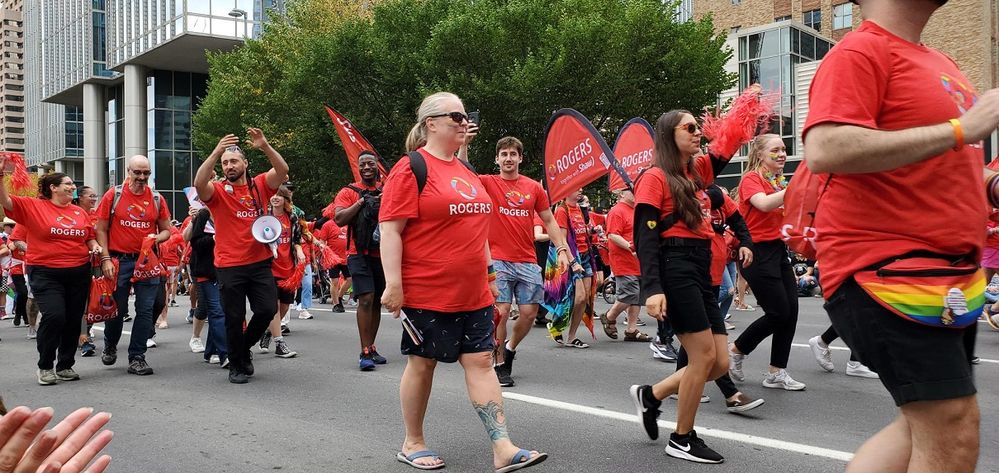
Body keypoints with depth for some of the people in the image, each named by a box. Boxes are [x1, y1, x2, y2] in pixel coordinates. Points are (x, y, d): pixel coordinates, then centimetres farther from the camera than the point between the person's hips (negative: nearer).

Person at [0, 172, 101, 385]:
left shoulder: (80, 212, 11)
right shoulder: (33, 206, 0)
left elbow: (90, 238, 20)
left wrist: (95, 247, -1)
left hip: (79, 273, 5)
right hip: (45, 273, -5)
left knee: (74, 320, 9)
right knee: (54, 316, -19)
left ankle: (66, 366, 26)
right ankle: (45, 366, 2)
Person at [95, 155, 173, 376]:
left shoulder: (157, 199, 5)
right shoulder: (113, 195, 0)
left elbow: (166, 230, 12)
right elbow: (101, 229, 1)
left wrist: (158, 238, -11)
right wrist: (105, 259, -8)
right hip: (119, 260, -1)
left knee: (145, 310, -1)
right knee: (117, 309, 9)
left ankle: (137, 358, 7)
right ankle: (110, 346, 36)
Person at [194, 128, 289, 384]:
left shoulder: (259, 185, 6)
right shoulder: (217, 191, 1)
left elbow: (282, 171, -10)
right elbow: (199, 183, -21)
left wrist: (265, 147, -24)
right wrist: (216, 152, -28)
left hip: (260, 262, 2)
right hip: (229, 266, -2)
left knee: (267, 309, -2)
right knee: (234, 318, 3)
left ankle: (244, 348, 26)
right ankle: (236, 366, 20)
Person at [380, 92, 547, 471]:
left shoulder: (466, 171, 15)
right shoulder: (411, 168, -9)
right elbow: (390, 229, -14)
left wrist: (488, 274, 20)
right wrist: (393, 285, -19)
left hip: (473, 293, 7)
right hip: (427, 292, -7)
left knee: (480, 361, 4)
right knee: (422, 364, 5)